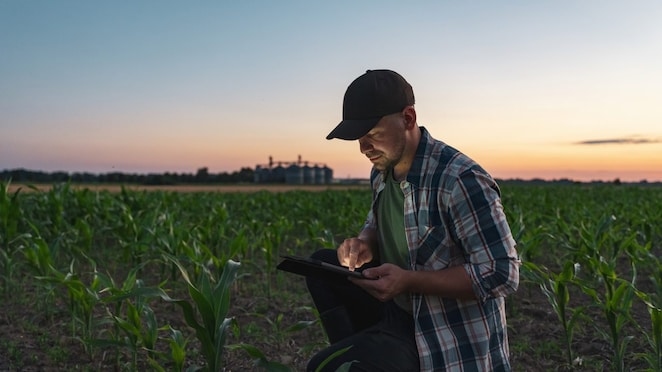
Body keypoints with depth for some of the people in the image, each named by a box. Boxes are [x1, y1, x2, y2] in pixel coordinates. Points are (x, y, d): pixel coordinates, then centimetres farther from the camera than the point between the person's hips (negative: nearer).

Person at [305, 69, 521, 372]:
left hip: (448, 346, -9)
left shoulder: (461, 180, -25)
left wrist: (408, 280, -29)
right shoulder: (382, 171, 2)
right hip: (400, 307, 9)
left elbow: (502, 274, -24)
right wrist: (363, 245, -5)